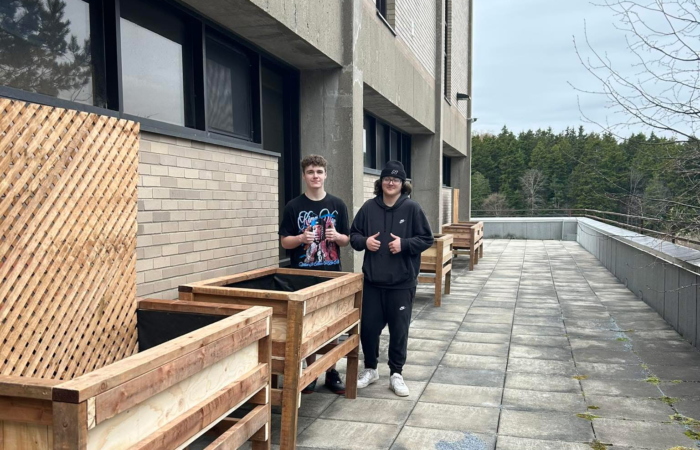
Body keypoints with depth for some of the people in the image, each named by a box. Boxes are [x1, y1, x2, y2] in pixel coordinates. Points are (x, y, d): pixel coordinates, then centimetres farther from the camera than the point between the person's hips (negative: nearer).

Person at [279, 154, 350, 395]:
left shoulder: (337, 205, 2)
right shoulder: (293, 206, -1)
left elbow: (347, 240, 6)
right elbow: (284, 241, 0)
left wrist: (337, 236, -16)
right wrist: (301, 238, -20)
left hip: (331, 274, 1)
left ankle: (331, 372, 19)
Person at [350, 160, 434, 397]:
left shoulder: (412, 208, -5)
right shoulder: (369, 207, 3)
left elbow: (426, 239, -2)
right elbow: (353, 234, 11)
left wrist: (404, 244, -16)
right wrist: (364, 241, -10)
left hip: (402, 282, -2)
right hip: (373, 281, 2)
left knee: (399, 330, 7)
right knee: (368, 327, 9)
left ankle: (396, 373, 23)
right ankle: (370, 369, 29)